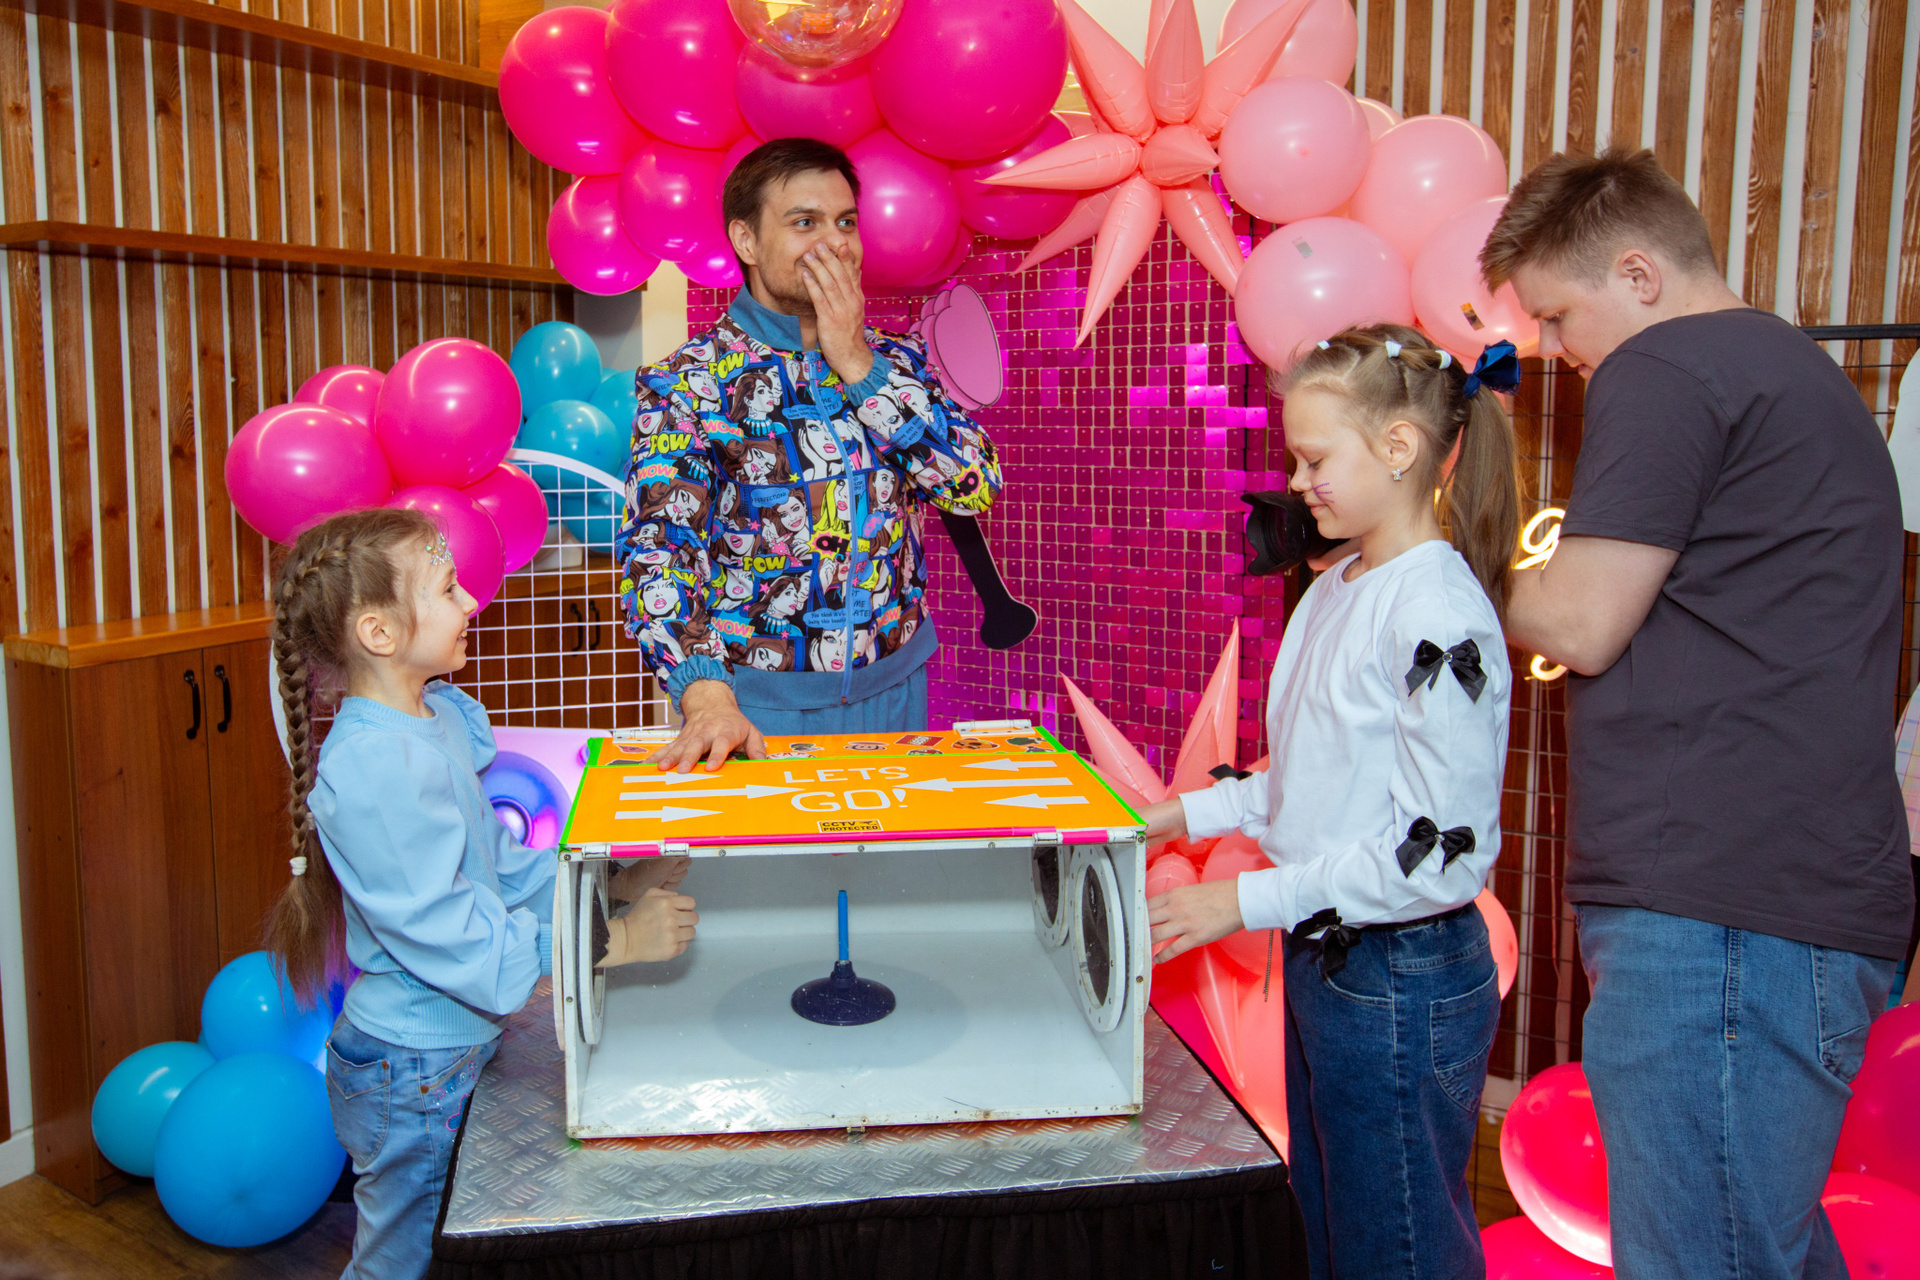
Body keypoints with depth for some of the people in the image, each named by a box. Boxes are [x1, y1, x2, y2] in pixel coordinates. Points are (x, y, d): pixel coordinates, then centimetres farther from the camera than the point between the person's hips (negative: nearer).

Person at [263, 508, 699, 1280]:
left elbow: (497, 863, 10)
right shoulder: (370, 768, -28)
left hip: (451, 1050, 9)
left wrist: (613, 885, -1)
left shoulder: (439, 720, 3)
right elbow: (456, 937, -29)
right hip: (411, 1071, -9)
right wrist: (619, 943, -27)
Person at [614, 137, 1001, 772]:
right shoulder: (687, 381, -7)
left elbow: (978, 485, -8)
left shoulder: (894, 360, 5)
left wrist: (858, 364, -13)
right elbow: (659, 546, -18)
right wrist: (704, 695, -33)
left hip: (894, 692, 4)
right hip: (754, 705, -4)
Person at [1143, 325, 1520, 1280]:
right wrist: (1191, 814, 9)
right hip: (1320, 954, 9)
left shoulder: (1440, 616, -22)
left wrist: (1248, 900, -20)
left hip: (1405, 982, -9)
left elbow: (1442, 853, -24)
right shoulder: (1333, 590, 7)